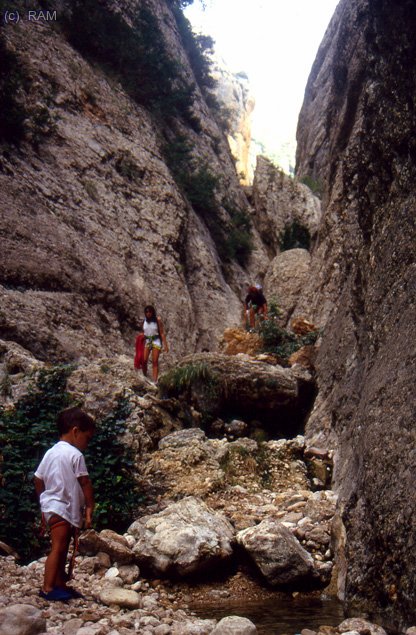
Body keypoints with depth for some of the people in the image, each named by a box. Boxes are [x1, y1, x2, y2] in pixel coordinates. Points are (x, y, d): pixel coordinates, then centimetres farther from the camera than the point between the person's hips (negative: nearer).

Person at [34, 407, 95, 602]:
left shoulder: (50, 452, 13)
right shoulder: (75, 455, -12)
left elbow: (38, 480, 16)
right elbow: (85, 484, -11)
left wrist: (44, 500, 26)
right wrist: (90, 507, -4)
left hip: (51, 507, 9)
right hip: (63, 508, -9)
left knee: (61, 548, 14)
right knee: (58, 548, -9)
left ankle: (60, 584, 20)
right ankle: (48, 588, -11)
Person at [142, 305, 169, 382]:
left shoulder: (157, 320, -5)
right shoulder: (144, 320, 5)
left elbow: (162, 333, -5)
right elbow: (143, 332, 14)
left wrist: (165, 345, -9)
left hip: (156, 341, -3)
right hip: (147, 341, 3)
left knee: (155, 362, -10)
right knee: (144, 360, -12)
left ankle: (155, 381, -13)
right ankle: (145, 377, 10)